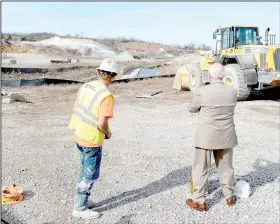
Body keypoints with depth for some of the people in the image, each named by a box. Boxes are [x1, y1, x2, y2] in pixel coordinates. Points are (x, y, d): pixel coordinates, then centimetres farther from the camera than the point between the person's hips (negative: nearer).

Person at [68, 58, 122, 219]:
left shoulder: (85, 86, 0)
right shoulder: (107, 96, -23)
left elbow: (78, 110, 8)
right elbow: (102, 124, -26)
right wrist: (108, 133, -6)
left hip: (79, 136, 8)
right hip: (92, 141, -8)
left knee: (86, 172, 25)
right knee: (91, 176, 10)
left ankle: (82, 201, 39)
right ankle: (80, 208, 22)